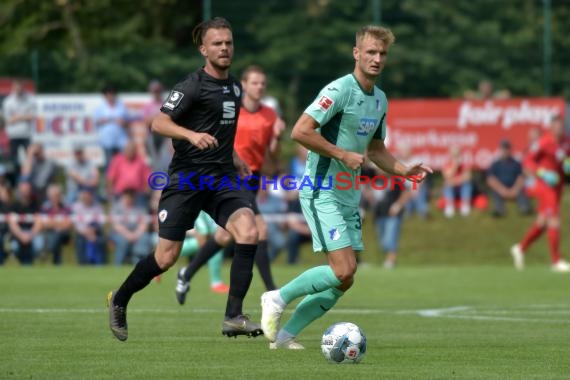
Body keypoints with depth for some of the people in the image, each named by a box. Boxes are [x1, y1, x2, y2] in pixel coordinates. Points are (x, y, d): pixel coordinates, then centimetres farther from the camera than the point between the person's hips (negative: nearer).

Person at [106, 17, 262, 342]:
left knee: (249, 232, -21)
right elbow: (159, 123, -19)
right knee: (167, 257, -3)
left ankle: (234, 316, -18)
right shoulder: (193, 86, -9)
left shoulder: (234, 87, 14)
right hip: (187, 177, -5)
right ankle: (119, 301, 25)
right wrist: (191, 135, -33)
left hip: (222, 177, 6)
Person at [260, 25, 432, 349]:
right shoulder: (340, 90, -15)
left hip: (349, 197, 9)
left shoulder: (380, 99, 13)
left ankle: (285, 334, 13)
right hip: (322, 193, -9)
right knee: (344, 271, -18)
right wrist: (343, 155, -20)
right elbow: (300, 131, -23)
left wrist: (405, 171, 9)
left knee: (344, 281, 5)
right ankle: (278, 299, 0)